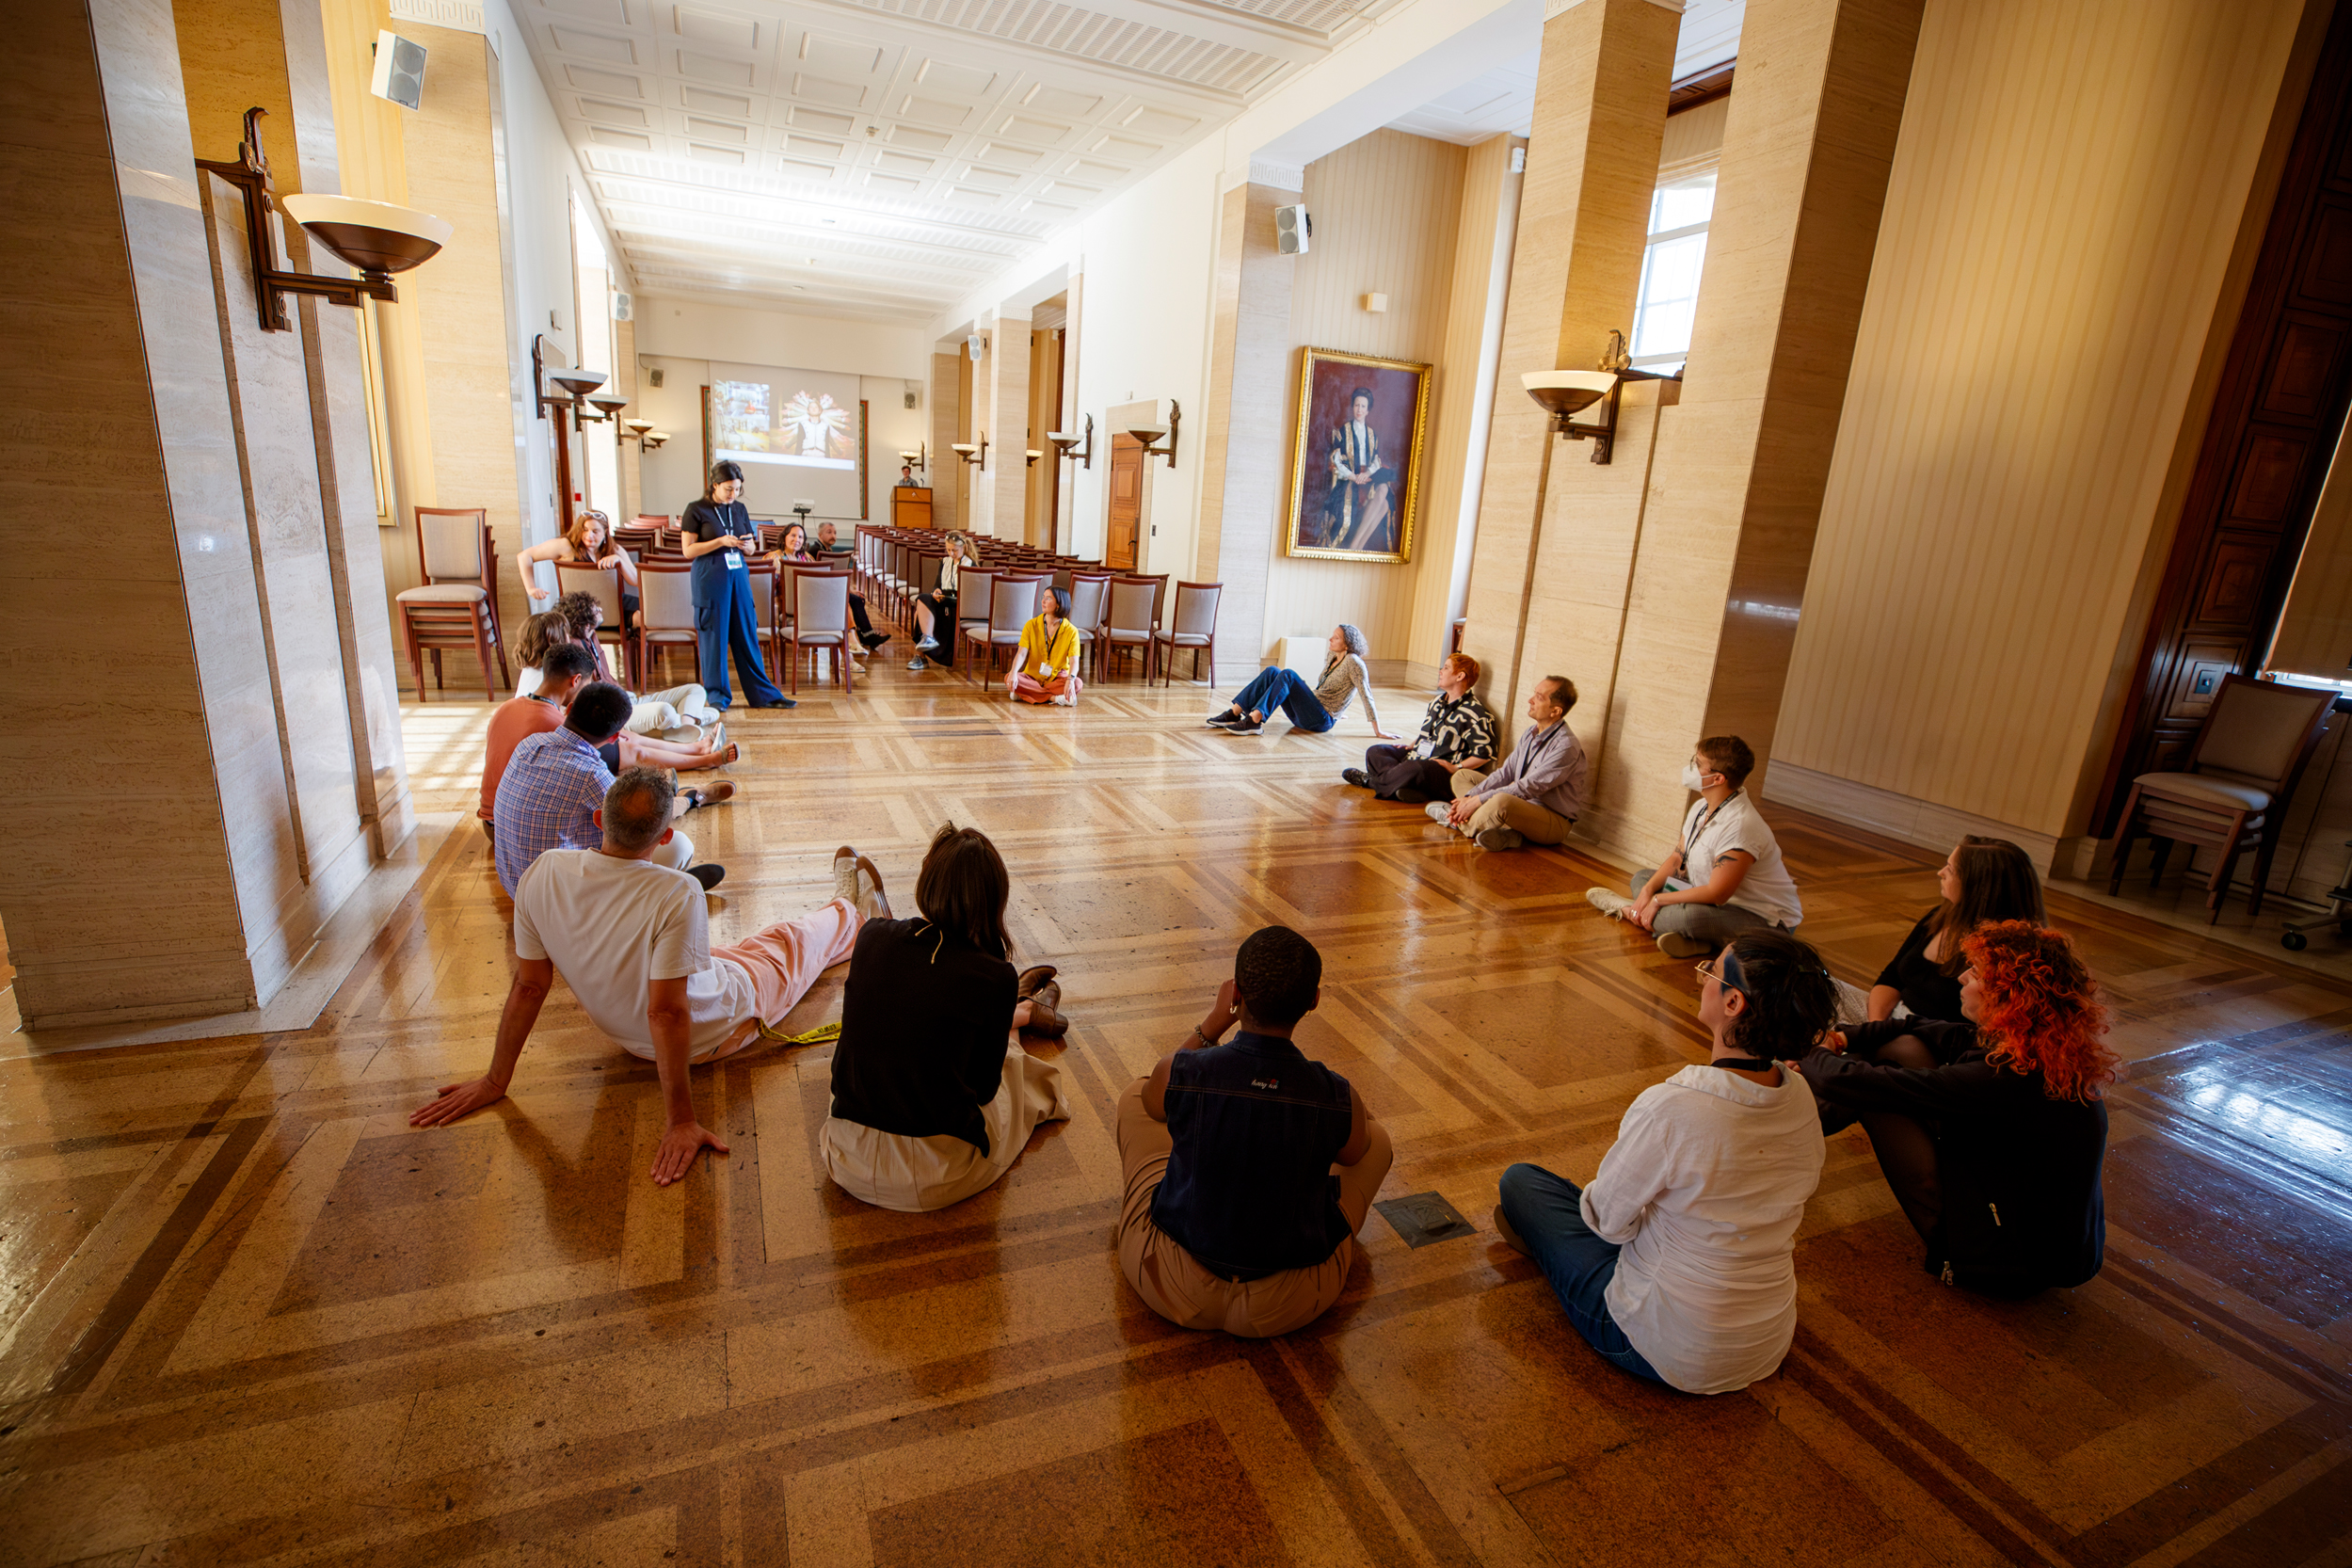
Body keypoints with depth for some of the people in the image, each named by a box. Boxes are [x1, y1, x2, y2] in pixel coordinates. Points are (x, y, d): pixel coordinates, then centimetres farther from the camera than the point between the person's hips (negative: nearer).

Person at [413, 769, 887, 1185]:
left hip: (626, 1035, 5)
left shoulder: (543, 874, -24)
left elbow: (528, 987, -14)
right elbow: (668, 1014, -36)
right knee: (790, 942, 23)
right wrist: (682, 1122, -27)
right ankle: (857, 914, 57)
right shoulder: (678, 896, -40)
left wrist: (495, 1082, -1)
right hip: (712, 1032, -4)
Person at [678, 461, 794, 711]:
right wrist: (721, 541, -17)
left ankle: (762, 693, 12)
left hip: (738, 575, 5)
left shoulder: (739, 509, 11)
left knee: (747, 634, 7)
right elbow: (688, 550, -7)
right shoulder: (696, 509, -3)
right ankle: (716, 696, 11)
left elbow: (752, 549, 16)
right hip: (710, 577, -4)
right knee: (714, 635, 0)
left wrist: (747, 544, -7)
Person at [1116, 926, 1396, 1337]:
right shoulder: (1339, 1099, -22)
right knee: (1378, 1139, 21)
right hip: (1289, 1307, 0)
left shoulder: (1179, 1074, -23)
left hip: (1173, 1287, 0)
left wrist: (1213, 1022, 10)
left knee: (1135, 1095, 21)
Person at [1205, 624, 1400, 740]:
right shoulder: (1331, 656, 14)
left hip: (1321, 720, -8)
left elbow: (1367, 696, -15)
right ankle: (1234, 713, -15)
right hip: (1305, 715, 8)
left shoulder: (1354, 662, -11)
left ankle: (1254, 721, -36)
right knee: (1273, 672, -6)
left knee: (1287, 675, -26)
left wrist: (1378, 731, -18)